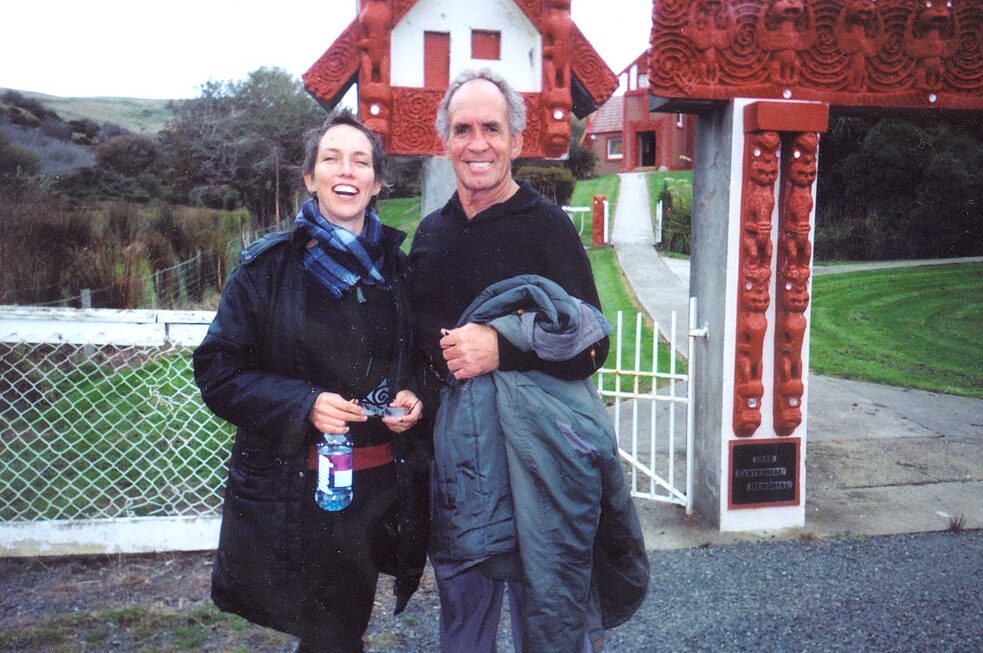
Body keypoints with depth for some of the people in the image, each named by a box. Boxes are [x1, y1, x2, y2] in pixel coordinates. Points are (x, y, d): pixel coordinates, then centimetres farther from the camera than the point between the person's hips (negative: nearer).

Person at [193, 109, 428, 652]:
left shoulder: (399, 267, 5)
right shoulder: (268, 266, -4)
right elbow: (218, 371, -4)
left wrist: (414, 396, -7)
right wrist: (303, 403, -18)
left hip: (380, 483, 3)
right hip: (292, 489, -2)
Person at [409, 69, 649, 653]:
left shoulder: (547, 226, -7)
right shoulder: (432, 232, 10)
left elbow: (591, 345, -11)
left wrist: (502, 347, -22)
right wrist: (414, 397, 6)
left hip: (539, 445, -5)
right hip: (455, 445, 5)